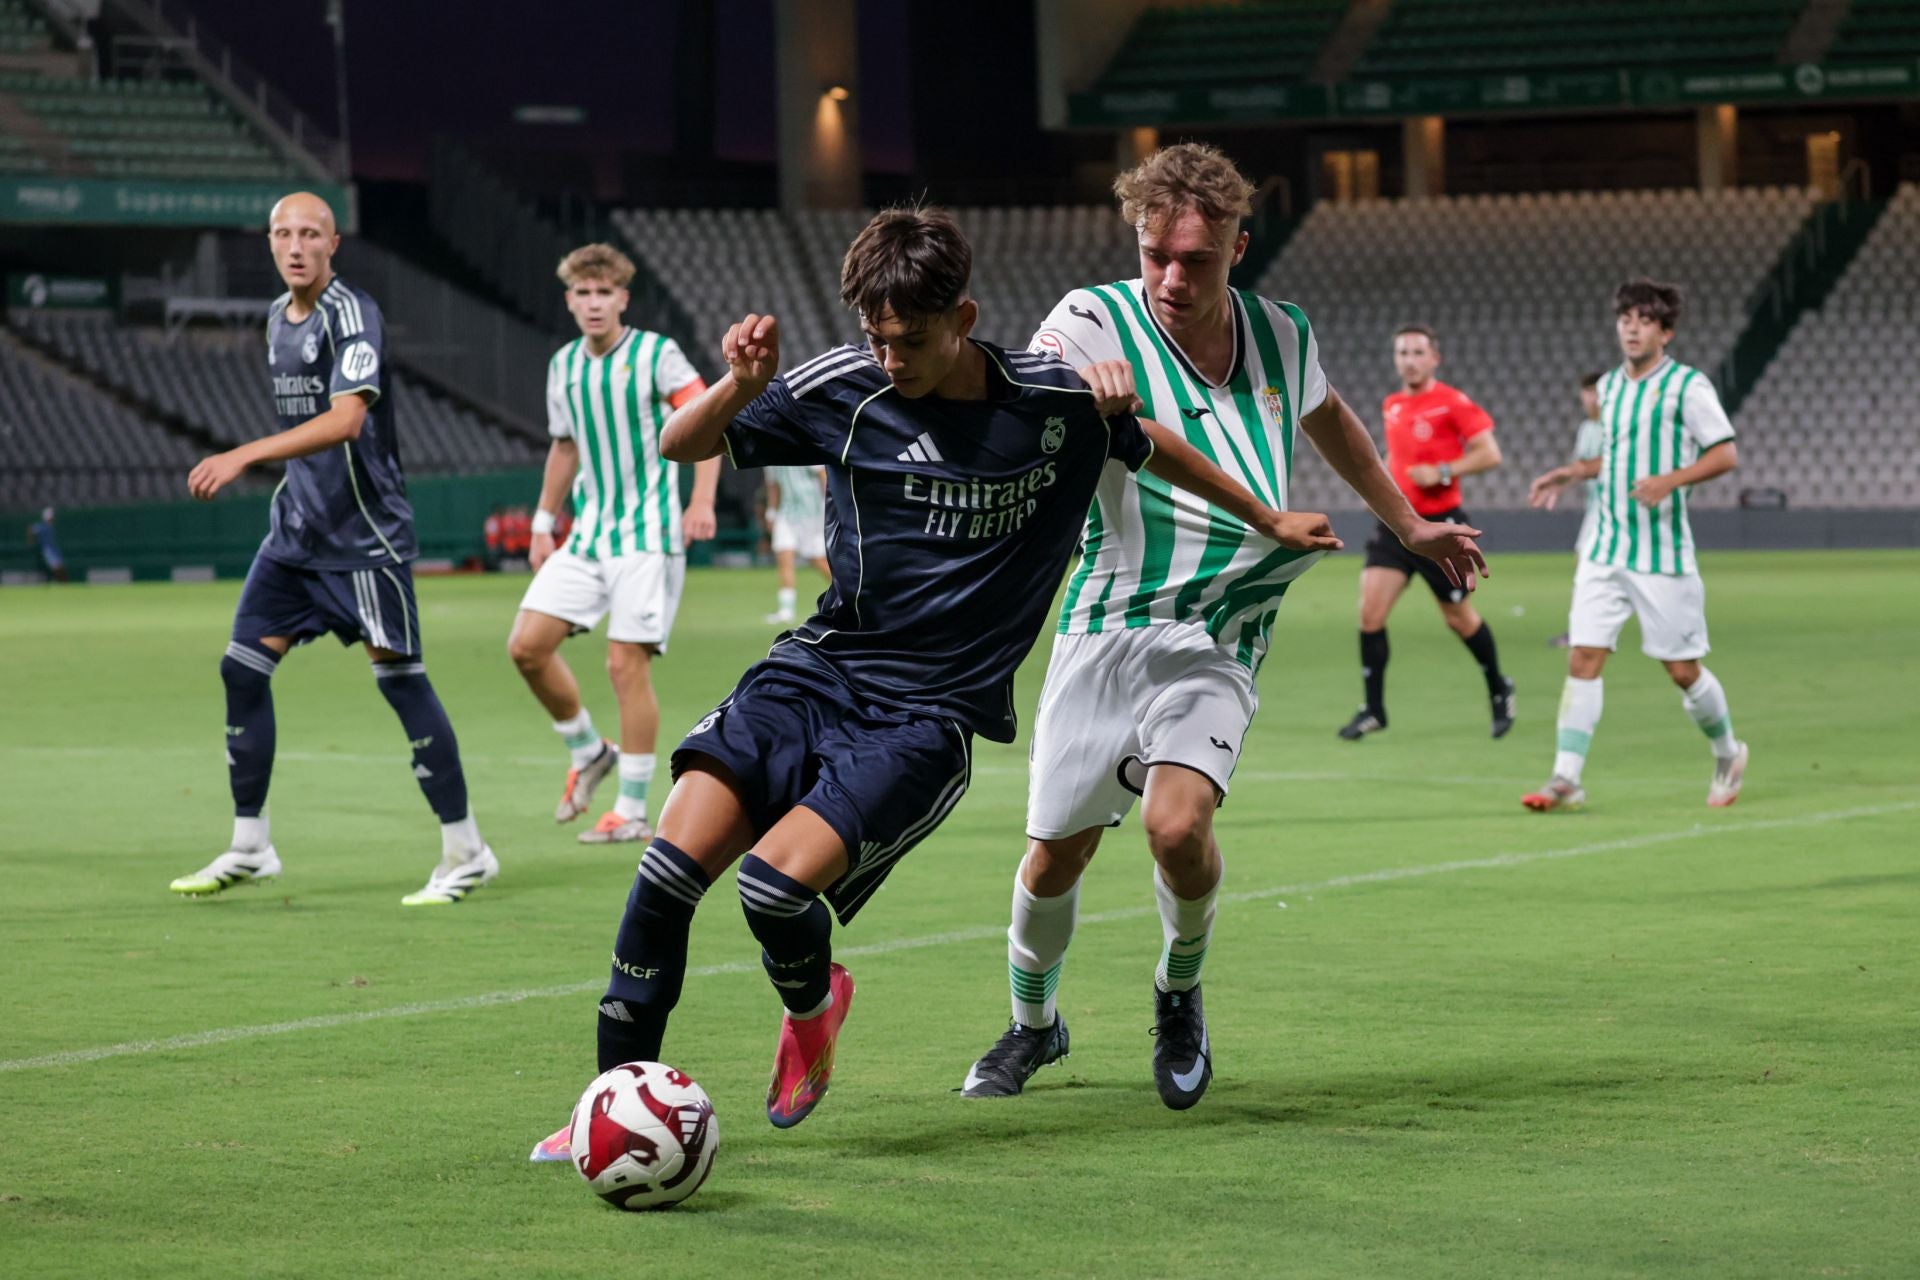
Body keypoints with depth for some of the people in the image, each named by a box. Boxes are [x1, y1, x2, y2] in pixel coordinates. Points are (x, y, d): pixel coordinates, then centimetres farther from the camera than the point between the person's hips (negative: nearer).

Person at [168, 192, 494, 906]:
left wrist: (244, 457, -35)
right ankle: (249, 848, 12)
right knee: (242, 670, 2)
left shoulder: (352, 315, -15)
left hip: (364, 532, -8)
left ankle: (466, 853, 1)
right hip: (297, 528, 8)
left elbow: (345, 419, -29)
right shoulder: (278, 317, 11)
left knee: (399, 677, -7)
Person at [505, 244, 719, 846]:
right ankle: (588, 754, 18)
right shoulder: (563, 366, 10)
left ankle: (633, 812, -1)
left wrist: (701, 502, -22)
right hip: (588, 532, 6)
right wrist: (544, 521, 20)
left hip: (649, 531, -6)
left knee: (627, 664, -9)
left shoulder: (656, 354, -8)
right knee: (527, 645, -4)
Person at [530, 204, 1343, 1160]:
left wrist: (1271, 522, 29)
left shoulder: (1058, 402, -4)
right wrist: (738, 388, -20)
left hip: (929, 714, -2)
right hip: (817, 670, 2)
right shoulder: (843, 389, -4)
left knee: (777, 881, -23)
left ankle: (811, 1007, 12)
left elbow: (1152, 447, 17)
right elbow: (682, 446, 2)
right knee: (674, 860, -17)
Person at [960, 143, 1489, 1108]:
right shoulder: (1098, 322, -8)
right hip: (1107, 623, -1)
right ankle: (1033, 1025, 31)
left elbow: (1328, 420, 26)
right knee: (1055, 850, 2)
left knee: (1178, 823, -22)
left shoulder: (1282, 337, 4)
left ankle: (1180, 995, 7)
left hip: (1220, 639, 1)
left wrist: (1411, 527, 36)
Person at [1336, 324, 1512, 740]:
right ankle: (1373, 709, -1)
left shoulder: (1452, 402, -10)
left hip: (1439, 524, -5)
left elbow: (1489, 453, -12)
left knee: (1458, 616, 7)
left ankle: (1499, 691, 31)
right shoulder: (1391, 406, 10)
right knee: (1370, 609, -9)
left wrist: (1442, 472, -21)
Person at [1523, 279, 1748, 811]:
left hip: (1663, 554, -5)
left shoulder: (1687, 385, -7)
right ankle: (1566, 780, -9)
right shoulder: (1609, 386, 12)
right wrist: (1574, 471, 12)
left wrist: (1671, 480, -22)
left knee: (1682, 669, 2)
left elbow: (1726, 453, -8)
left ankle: (1727, 753, 28)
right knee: (1583, 657, -7)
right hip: (1604, 550, 5)